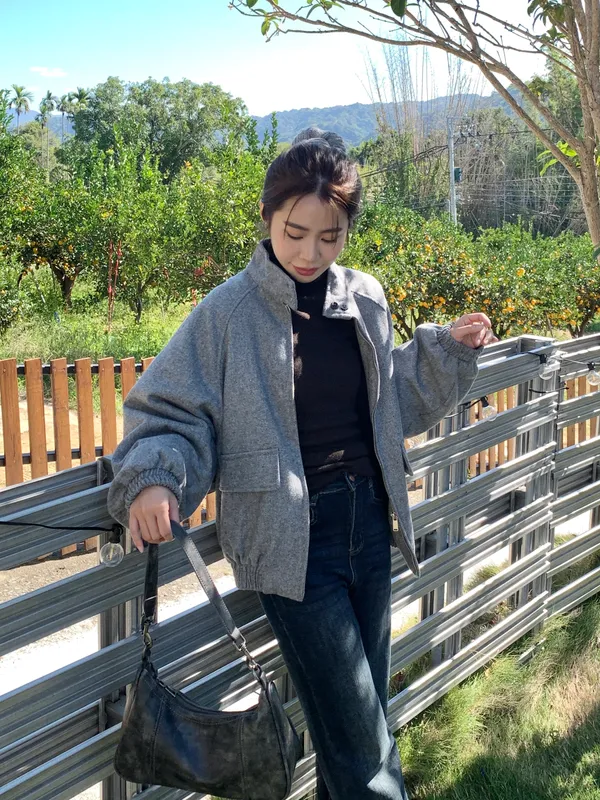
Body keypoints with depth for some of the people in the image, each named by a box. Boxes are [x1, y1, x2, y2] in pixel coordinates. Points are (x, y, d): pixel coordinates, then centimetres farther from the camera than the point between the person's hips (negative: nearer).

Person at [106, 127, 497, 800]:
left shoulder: (366, 299, 5)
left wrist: (448, 349, 6)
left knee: (362, 714, 16)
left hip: (368, 524, 5)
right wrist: (154, 477, -24)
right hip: (293, 540, -5)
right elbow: (168, 410, -6)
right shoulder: (229, 312, -9)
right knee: (361, 740, -3)